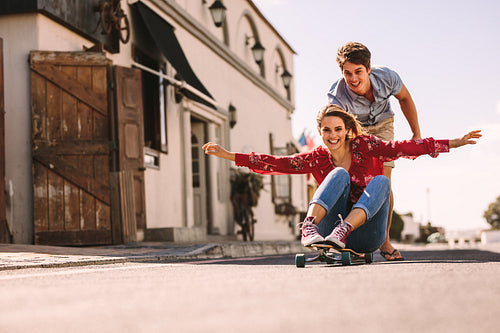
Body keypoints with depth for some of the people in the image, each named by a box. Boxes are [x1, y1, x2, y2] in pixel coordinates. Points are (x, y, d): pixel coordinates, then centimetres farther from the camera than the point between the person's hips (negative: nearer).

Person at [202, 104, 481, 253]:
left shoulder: (365, 146, 3)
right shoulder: (317, 158, 6)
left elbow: (404, 148, -6)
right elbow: (275, 164, 1)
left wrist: (453, 143, -14)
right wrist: (228, 155, -4)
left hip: (366, 236, 0)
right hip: (329, 228, 0)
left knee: (381, 180, -21)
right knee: (340, 174, -20)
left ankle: (342, 232, -43)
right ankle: (310, 227, -46)